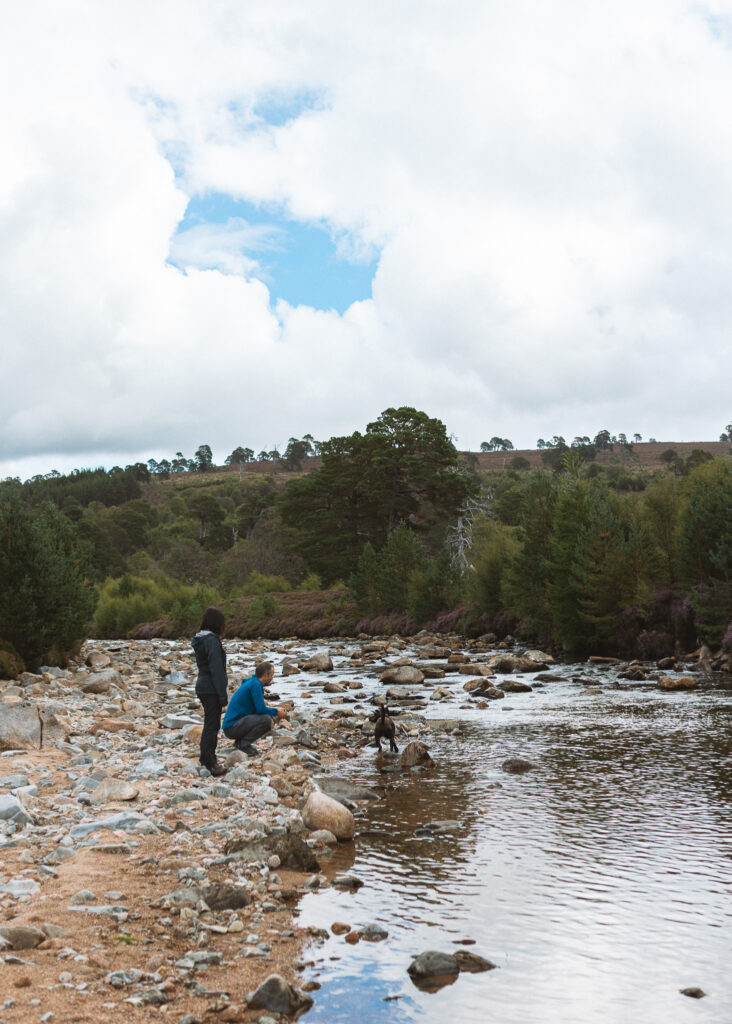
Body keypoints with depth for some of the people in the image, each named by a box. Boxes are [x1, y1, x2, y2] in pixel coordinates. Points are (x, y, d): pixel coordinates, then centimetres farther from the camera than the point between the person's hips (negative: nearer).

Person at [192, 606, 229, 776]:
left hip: (202, 686, 9)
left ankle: (206, 759, 29)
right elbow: (216, 670, -20)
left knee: (209, 724, 19)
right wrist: (223, 696, -17)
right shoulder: (212, 641, -18)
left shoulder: (200, 639, 10)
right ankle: (210, 763, 2)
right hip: (211, 689, -9)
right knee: (212, 725, -2)